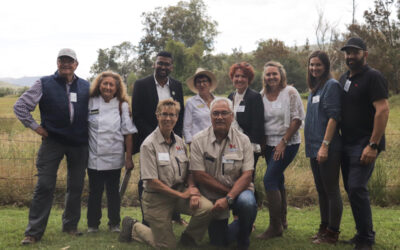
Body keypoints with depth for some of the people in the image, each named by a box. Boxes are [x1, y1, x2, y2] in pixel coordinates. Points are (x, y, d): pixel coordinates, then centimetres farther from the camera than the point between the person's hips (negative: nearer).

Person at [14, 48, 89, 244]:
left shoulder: (86, 87, 9)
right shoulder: (44, 84, 2)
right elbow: (20, 106, 3)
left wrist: (89, 132, 9)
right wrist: (35, 127, -2)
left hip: (79, 143, 3)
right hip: (52, 141, -2)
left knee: (76, 186, 9)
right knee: (44, 186, -5)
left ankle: (71, 225, 24)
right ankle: (34, 232, 3)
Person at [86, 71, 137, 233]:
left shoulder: (122, 106, 1)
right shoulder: (90, 103, 1)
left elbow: (128, 133, 1)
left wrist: (129, 157, -2)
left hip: (114, 157, 0)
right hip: (94, 157, 0)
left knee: (113, 191, 8)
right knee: (95, 191, 6)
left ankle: (114, 224, 22)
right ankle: (92, 224, 21)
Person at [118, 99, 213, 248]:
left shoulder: (179, 142, 6)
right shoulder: (149, 144, -13)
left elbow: (189, 173, 9)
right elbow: (152, 182, -16)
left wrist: (192, 191, -12)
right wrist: (182, 195, -16)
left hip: (180, 191, 5)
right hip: (157, 198, -5)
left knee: (206, 208, -23)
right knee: (167, 246, 0)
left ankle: (188, 238, 7)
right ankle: (132, 227, 25)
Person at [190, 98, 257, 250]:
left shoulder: (243, 140, -6)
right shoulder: (199, 140, -9)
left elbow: (247, 175, -13)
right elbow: (200, 175, -13)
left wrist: (228, 198, -26)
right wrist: (228, 190, -15)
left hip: (238, 191, 0)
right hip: (213, 197, 1)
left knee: (247, 203, -34)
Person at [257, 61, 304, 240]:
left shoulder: (290, 92, -8)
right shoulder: (263, 95, 7)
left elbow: (297, 119, -12)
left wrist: (283, 142, -15)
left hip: (287, 143, -6)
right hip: (269, 144, 6)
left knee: (269, 179, -14)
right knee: (278, 180, 15)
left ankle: (275, 227, -7)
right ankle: (282, 220, 29)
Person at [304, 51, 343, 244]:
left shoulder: (332, 85, -9)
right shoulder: (314, 88, 16)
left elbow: (333, 117, -16)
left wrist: (325, 145, -22)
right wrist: (312, 146, 17)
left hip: (328, 149, -9)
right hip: (314, 148, 9)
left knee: (331, 190, -1)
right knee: (321, 190, 15)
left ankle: (332, 233, 7)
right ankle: (324, 228, 25)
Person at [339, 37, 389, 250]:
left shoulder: (373, 77, -8)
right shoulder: (344, 79, 16)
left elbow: (383, 111, -17)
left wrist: (373, 145, -22)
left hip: (365, 145, -8)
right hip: (347, 144, 8)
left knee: (357, 189, -13)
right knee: (351, 189, 11)